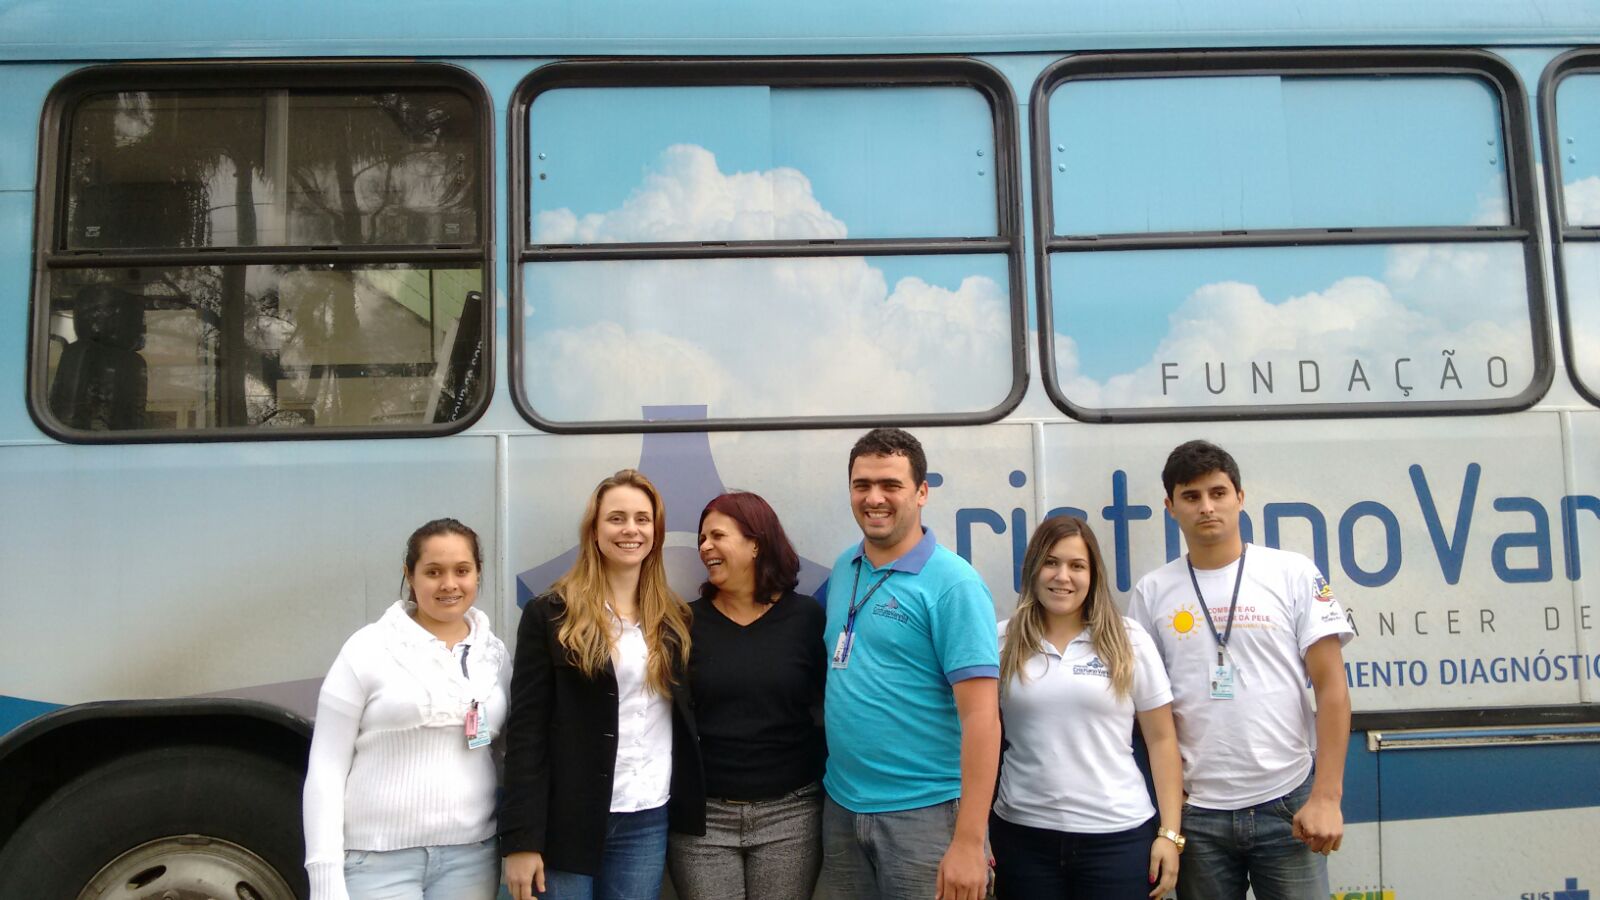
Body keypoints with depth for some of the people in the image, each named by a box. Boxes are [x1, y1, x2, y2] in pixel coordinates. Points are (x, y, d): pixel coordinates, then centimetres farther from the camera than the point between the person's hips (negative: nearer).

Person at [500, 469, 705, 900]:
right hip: (568, 819, -3)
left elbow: (687, 721, 13)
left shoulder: (674, 620, 9)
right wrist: (521, 839, -12)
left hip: (649, 819, 4)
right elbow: (525, 730, -8)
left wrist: (689, 811, 3)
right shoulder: (551, 616, -4)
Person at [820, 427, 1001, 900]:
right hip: (840, 806, 6)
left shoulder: (952, 584, -14)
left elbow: (981, 715, -18)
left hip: (923, 813, -6)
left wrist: (969, 842, -21)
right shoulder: (843, 570, 6)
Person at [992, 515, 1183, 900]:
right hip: (1022, 835, 1)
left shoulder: (1129, 642, 1)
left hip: (1118, 837, 0)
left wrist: (1170, 833, -2)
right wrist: (976, 834, 3)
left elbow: (1161, 740, 3)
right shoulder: (1003, 644, 2)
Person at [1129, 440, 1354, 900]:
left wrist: (1326, 797, -9)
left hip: (1285, 802, -1)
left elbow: (1331, 689, -3)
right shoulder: (1152, 591, 3)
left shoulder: (1294, 574, -1)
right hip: (1195, 811, 1)